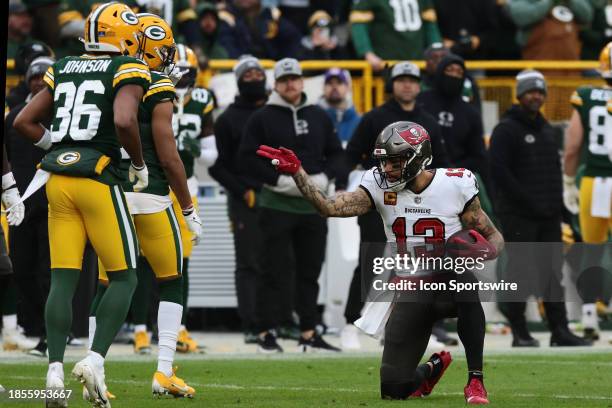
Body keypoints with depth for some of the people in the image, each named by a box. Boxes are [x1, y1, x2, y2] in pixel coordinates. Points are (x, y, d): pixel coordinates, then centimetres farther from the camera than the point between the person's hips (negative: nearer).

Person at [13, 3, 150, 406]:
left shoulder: (63, 69, 15)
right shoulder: (129, 71, -3)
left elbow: (24, 122, 14)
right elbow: (124, 121, -20)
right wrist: (139, 164, -5)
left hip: (58, 178, 6)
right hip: (98, 179, -5)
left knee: (63, 278, 3)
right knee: (124, 277, 4)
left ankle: (55, 371, -6)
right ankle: (95, 360, -10)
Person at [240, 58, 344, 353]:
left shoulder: (319, 117, 13)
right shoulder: (262, 118, -1)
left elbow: (335, 153, 16)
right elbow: (249, 157, -6)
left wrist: (324, 176, -4)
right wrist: (280, 179, -16)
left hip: (313, 205, 4)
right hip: (276, 204, -4)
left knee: (310, 271, 9)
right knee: (273, 270, -4)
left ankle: (308, 334, 15)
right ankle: (266, 333, 1)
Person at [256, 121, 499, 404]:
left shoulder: (454, 186, -9)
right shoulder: (381, 186, -4)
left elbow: (494, 238, -1)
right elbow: (329, 207, -16)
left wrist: (486, 250, -24)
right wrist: (296, 172, -26)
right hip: (410, 293, 3)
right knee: (393, 389, -4)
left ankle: (475, 380, -29)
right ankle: (433, 367, 34)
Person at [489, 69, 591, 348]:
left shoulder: (546, 130, 17)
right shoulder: (506, 129, -7)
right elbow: (499, 172, -15)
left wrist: (555, 200, 7)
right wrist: (528, 202, -16)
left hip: (549, 217, 7)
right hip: (518, 217, -7)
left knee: (553, 272, 5)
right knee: (519, 272, -3)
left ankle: (560, 331, 6)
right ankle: (520, 333, 2)